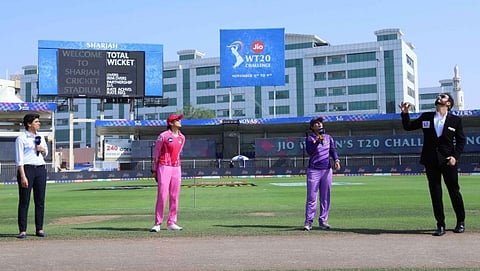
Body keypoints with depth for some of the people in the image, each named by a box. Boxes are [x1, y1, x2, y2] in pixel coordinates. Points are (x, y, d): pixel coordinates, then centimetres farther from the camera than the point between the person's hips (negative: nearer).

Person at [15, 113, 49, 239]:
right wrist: (23, 176, -17)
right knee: (24, 201, -4)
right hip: (26, 169, -6)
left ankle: (39, 229, 11)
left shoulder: (40, 137, 14)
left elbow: (46, 154, 25)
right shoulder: (21, 138, -4)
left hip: (40, 169, 6)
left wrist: (43, 149, 1)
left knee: (40, 200, 5)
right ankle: (22, 231, -3)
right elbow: (19, 159, -10)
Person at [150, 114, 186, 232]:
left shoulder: (182, 137, 10)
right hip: (164, 167, -6)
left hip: (176, 168, 6)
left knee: (175, 196, 6)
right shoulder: (163, 136, -8)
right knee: (162, 195, -9)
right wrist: (155, 170, -2)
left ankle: (171, 222, 14)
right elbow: (156, 153, -2)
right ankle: (157, 223, -3)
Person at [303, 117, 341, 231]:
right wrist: (318, 141, -27)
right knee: (311, 197, -4)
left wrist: (336, 160, -9)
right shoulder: (310, 138, -1)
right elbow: (309, 151, -16)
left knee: (325, 197, 6)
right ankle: (308, 222, -1)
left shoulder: (328, 137, 12)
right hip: (313, 171, -4)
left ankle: (323, 220, 14)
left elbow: (333, 150, 9)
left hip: (327, 170, 4)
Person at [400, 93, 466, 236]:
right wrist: (405, 113, -4)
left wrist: (455, 156, -9)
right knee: (435, 194, 3)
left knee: (454, 192, 6)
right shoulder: (426, 117, 10)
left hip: (448, 161, -2)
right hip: (431, 161, 2)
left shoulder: (455, 120, 4)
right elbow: (408, 126, 12)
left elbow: (461, 141, 4)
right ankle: (440, 225, 10)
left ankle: (460, 222, 24)